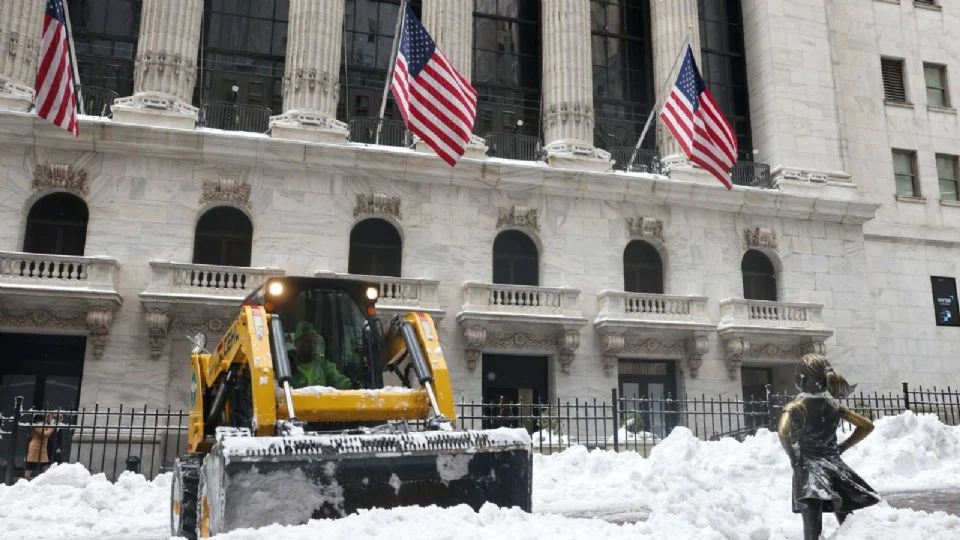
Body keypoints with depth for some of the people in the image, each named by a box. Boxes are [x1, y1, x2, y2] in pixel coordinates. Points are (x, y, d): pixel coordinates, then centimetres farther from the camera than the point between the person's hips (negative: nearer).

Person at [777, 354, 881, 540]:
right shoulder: (834, 405, 5)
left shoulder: (795, 407, -9)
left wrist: (793, 457, -11)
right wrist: (841, 448, 13)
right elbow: (867, 426, 12)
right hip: (835, 467, 5)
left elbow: (783, 432, -27)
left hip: (808, 469, -5)